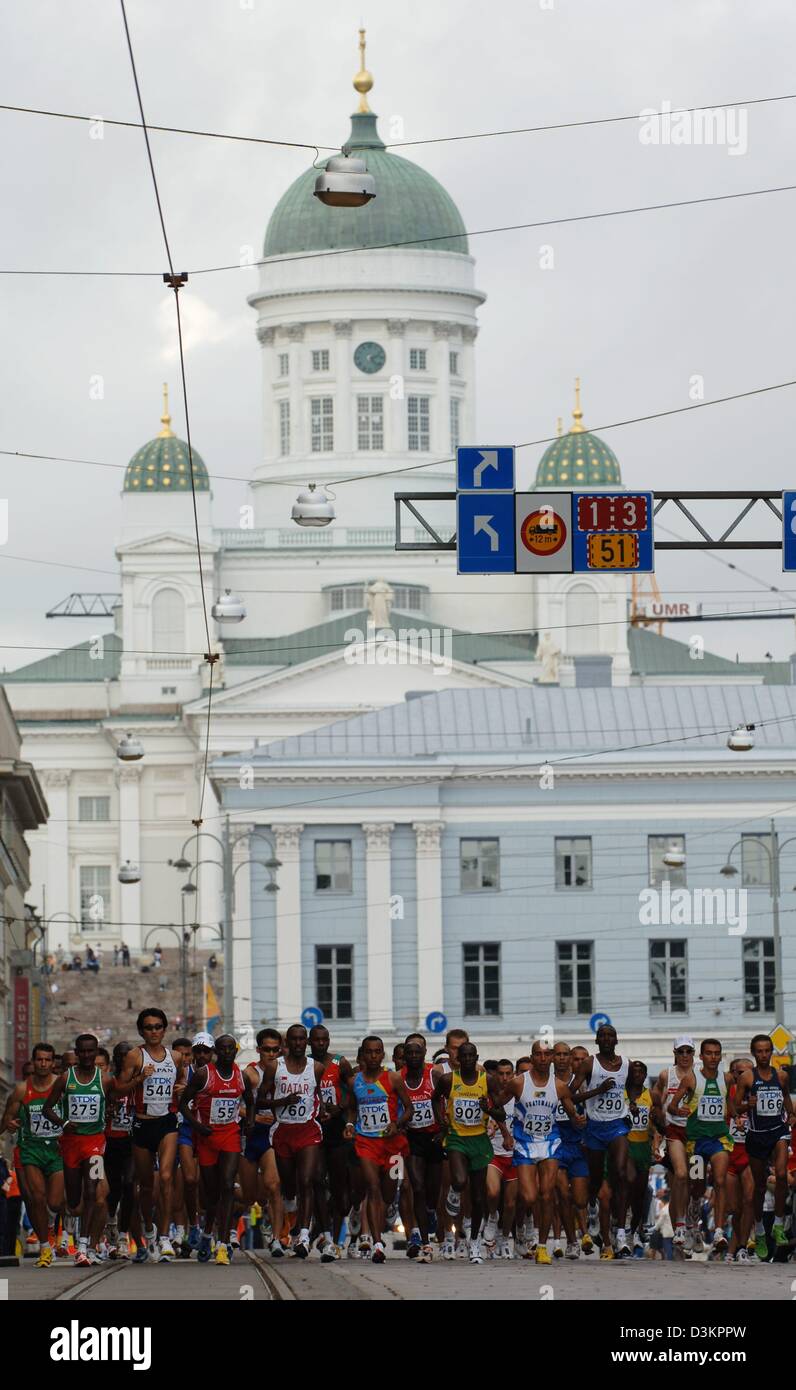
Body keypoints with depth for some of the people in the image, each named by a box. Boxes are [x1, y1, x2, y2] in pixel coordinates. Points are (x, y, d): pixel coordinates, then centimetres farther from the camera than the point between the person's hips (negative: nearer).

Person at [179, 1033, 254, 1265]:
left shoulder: (242, 1077, 5)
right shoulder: (203, 1074, -6)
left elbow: (250, 1101, 22)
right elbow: (184, 1102, -3)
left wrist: (250, 1122, 3)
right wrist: (196, 1124, -17)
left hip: (231, 1135, 1)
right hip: (207, 1134, -1)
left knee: (227, 1186, -15)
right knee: (211, 1191, 6)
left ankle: (222, 1243, -19)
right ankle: (207, 1234, 33)